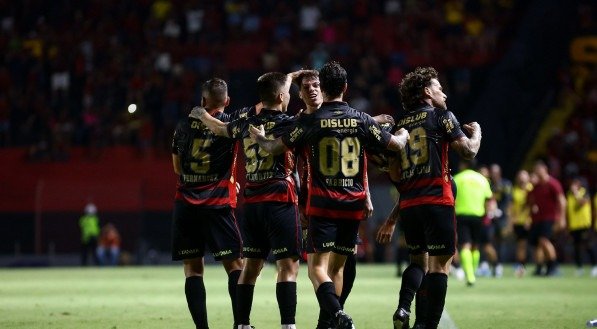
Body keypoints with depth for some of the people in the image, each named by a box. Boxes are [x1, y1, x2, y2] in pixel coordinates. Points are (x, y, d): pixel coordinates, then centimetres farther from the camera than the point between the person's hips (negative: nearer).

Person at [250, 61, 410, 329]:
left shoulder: (309, 121, -5)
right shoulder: (361, 120, 2)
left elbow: (276, 147, 2)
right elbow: (396, 144, 10)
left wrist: (259, 138, 24)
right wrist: (403, 134, 34)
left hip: (322, 206, -3)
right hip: (353, 205, 3)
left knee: (317, 268, -7)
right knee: (337, 267, 15)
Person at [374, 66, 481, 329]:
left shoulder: (400, 125, 16)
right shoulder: (441, 115, 1)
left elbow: (395, 174, 16)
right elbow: (468, 151, -5)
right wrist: (476, 132, 17)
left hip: (408, 205, 6)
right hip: (436, 201, -6)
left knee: (418, 260, 18)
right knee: (440, 263, -2)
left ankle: (403, 308, -4)